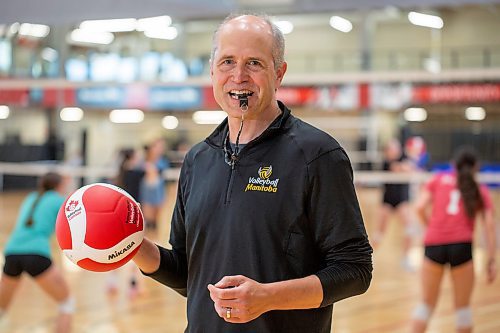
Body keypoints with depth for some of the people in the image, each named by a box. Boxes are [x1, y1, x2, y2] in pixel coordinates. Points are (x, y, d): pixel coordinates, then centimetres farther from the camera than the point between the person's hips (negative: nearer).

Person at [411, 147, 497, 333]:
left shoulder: (439, 179, 18)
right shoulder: (481, 191, 17)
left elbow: (420, 207, 4)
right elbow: (489, 225, 4)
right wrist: (491, 260, 1)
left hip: (434, 245, 1)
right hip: (461, 246, -1)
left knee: (427, 303, 14)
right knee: (463, 306, 12)